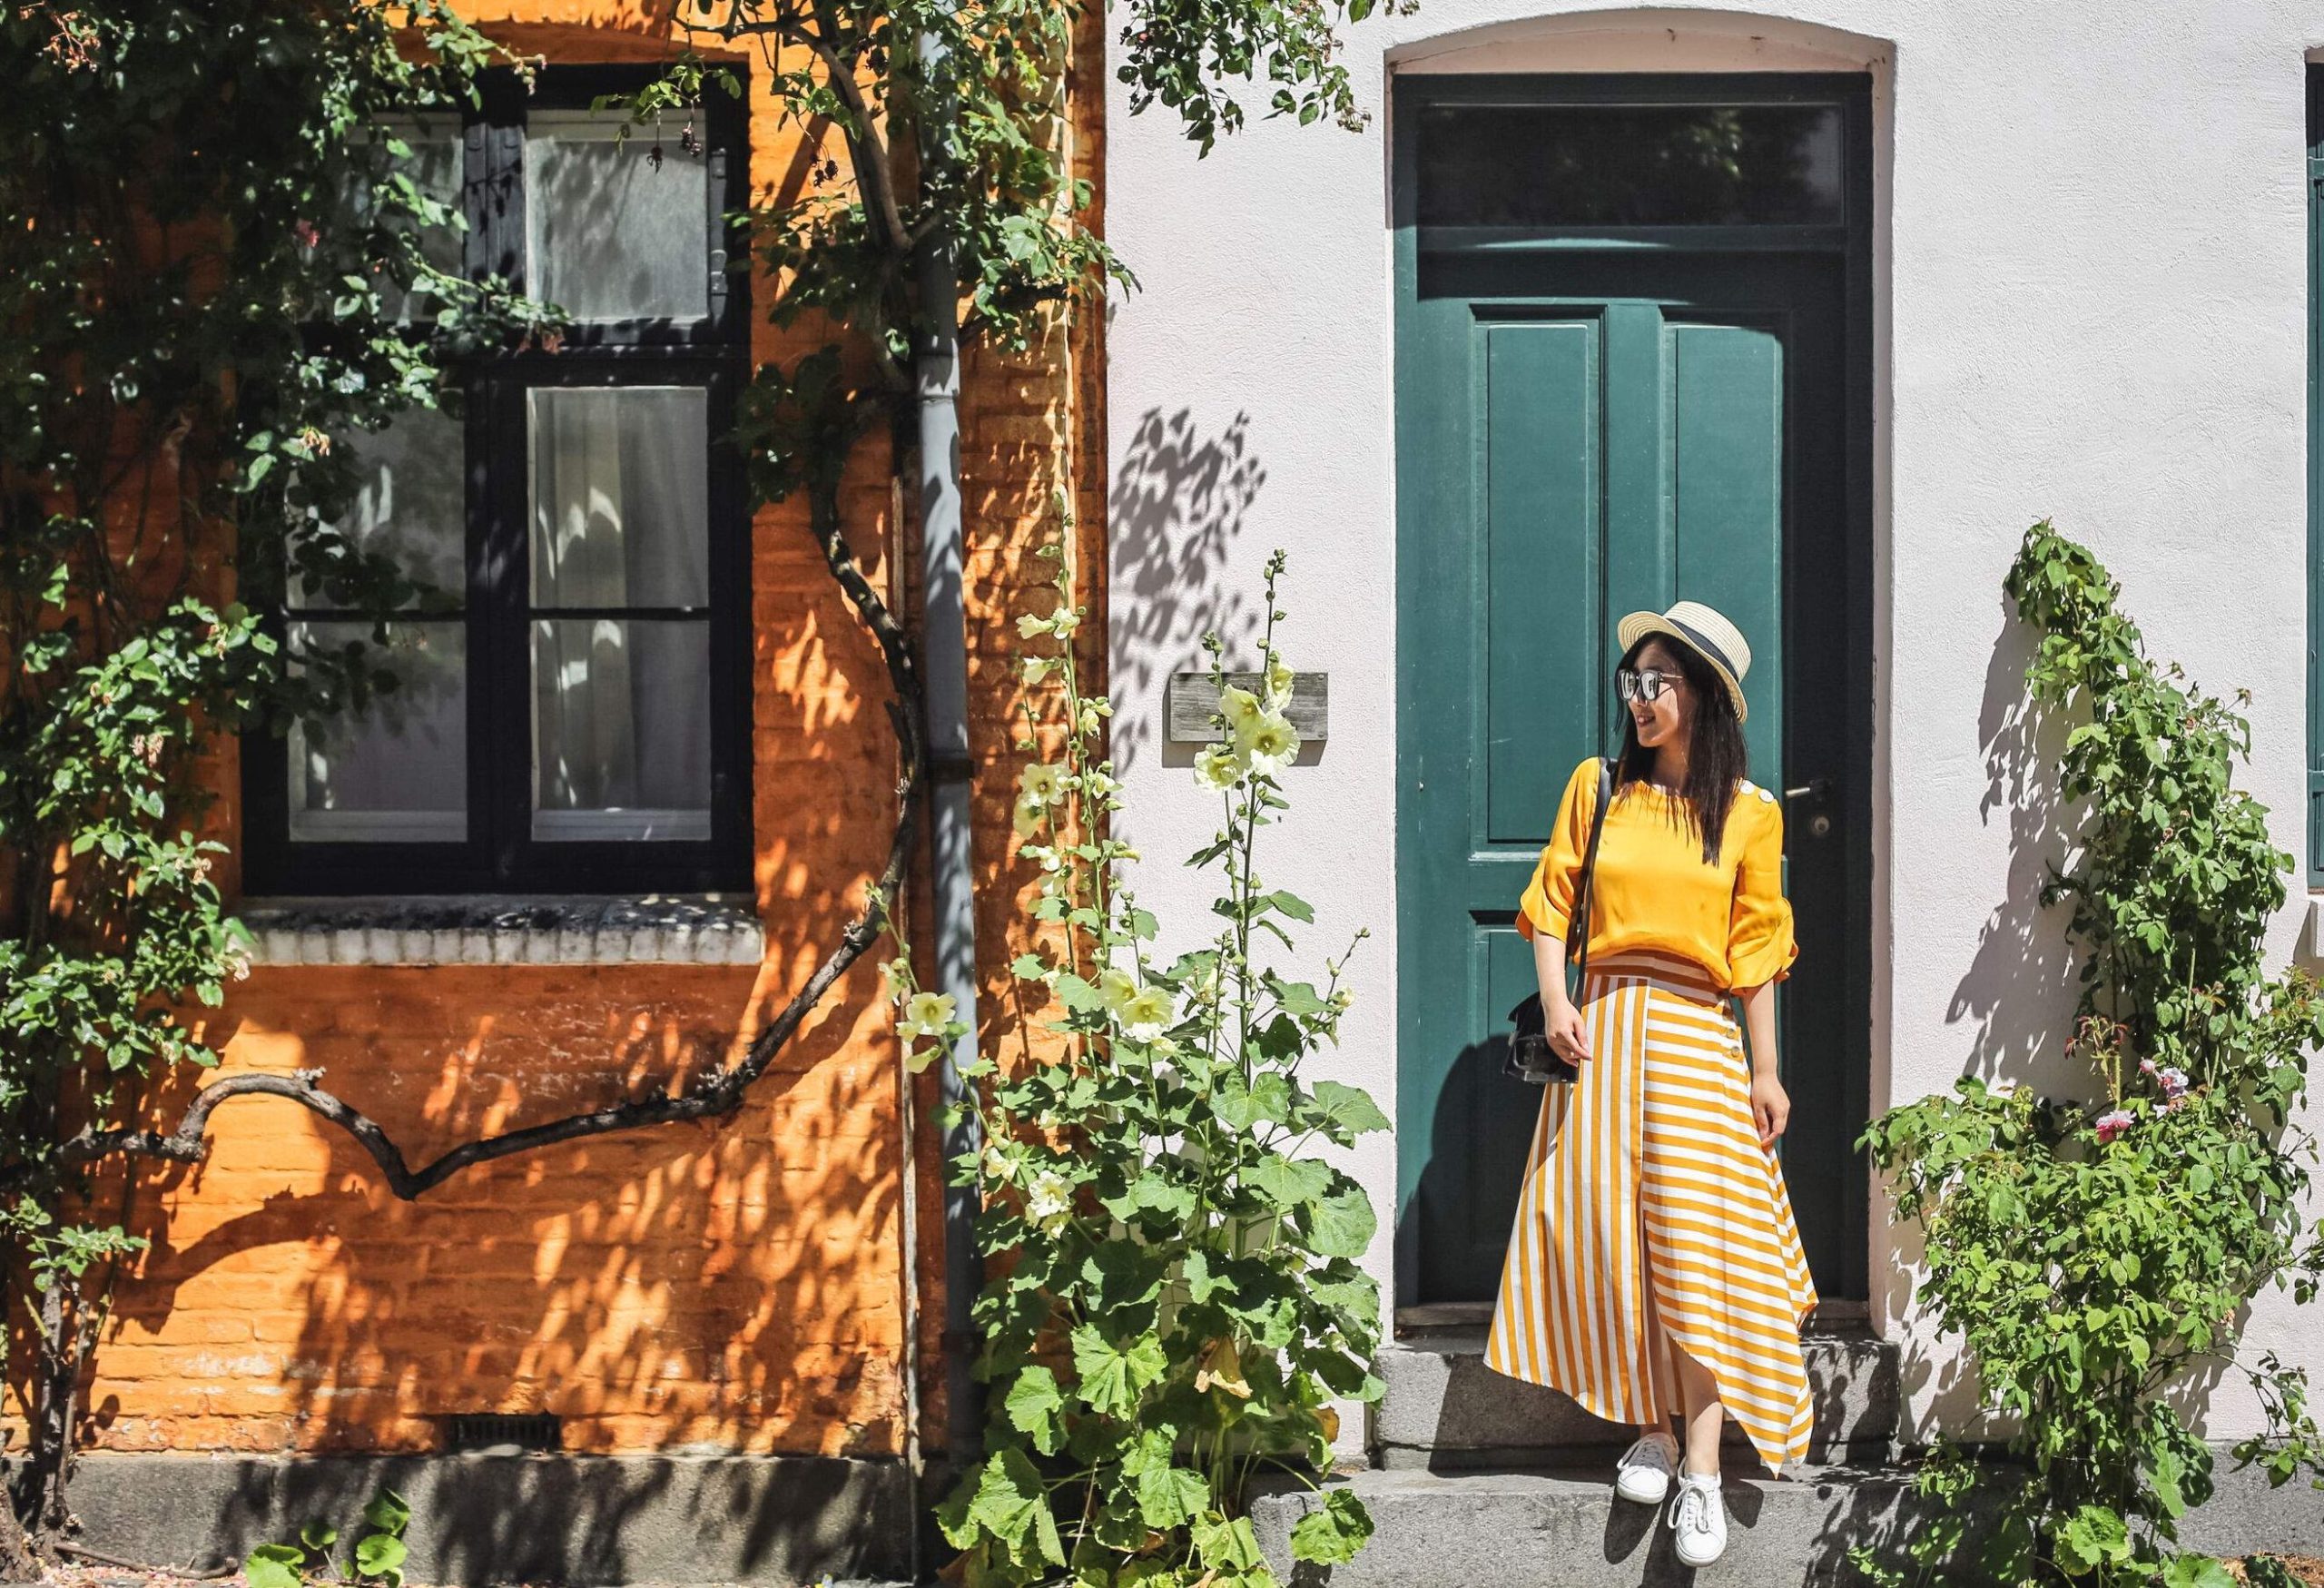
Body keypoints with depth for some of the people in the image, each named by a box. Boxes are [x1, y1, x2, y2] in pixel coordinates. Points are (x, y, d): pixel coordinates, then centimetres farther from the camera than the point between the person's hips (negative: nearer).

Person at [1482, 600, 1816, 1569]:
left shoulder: (1748, 813, 5)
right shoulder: (1597, 787, 10)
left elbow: (1757, 947, 4)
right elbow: (1552, 901, 9)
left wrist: (1765, 1068, 1)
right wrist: (1555, 1002, -6)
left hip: (1697, 1037, -2)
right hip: (1603, 1029, 2)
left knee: (1697, 1244, -9)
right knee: (1611, 1233, -2)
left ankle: (1701, 1476, -10)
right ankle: (1650, 1432, 10)